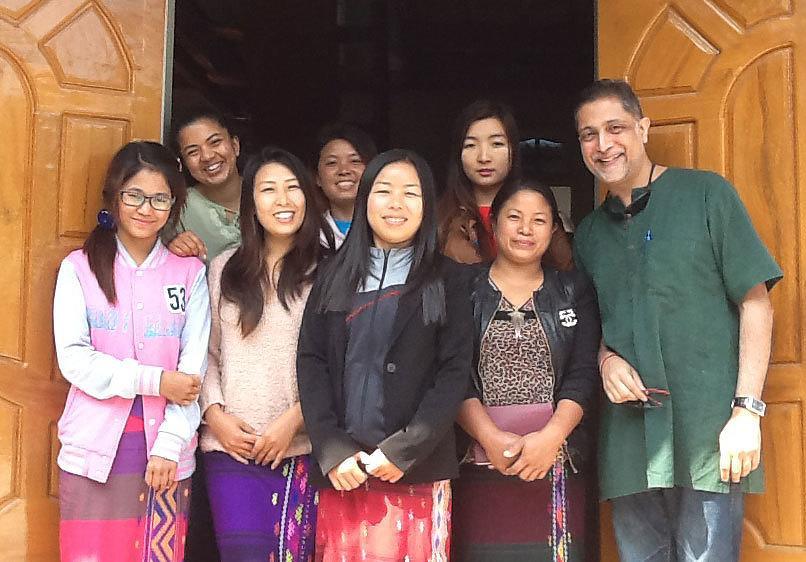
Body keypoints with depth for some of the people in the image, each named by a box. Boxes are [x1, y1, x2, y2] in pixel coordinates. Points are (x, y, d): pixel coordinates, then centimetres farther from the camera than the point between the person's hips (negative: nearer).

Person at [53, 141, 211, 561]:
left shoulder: (190, 273, 7)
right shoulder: (79, 268, 3)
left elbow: (194, 367, 1)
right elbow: (73, 359, -6)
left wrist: (169, 445, -9)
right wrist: (154, 380, -13)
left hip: (166, 452, 1)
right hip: (95, 451, -1)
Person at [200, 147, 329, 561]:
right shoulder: (224, 269, 11)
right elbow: (208, 355, 12)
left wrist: (293, 420, -11)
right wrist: (215, 414, -2)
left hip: (302, 449, -1)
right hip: (232, 448, 1)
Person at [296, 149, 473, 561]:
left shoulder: (446, 280, 5)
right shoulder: (335, 276, 11)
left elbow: (455, 372, -2)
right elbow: (310, 362, 5)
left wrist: (402, 451, -12)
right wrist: (333, 451, -8)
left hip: (417, 469, -2)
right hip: (343, 471, 2)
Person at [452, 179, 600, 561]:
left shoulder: (574, 292, 13)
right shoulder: (464, 292, 9)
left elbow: (584, 376, 3)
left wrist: (551, 436, -13)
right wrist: (490, 438, -15)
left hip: (557, 469, 1)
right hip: (480, 469, -1)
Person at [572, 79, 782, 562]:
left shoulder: (706, 195, 2)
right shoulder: (590, 233, 16)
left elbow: (756, 304, -2)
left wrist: (747, 409, -11)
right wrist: (606, 359, -1)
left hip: (710, 433, -4)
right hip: (629, 440, 5)